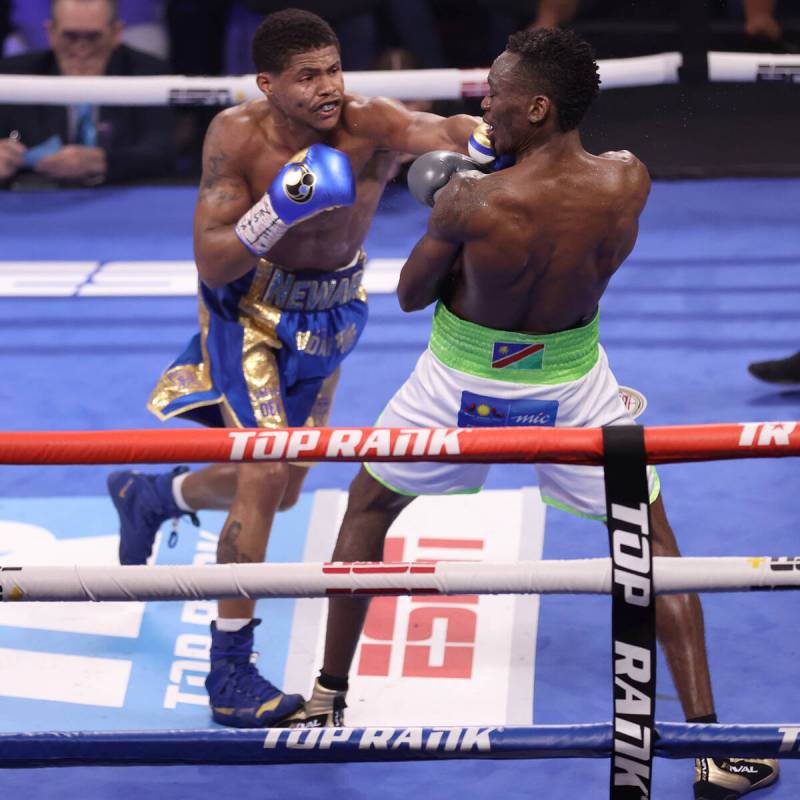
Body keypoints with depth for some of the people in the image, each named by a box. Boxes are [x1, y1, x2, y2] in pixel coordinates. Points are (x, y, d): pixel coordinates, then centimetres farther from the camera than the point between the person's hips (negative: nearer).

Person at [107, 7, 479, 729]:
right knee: (266, 473, -20)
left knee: (278, 489, 17)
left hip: (331, 312, 4)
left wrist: (480, 143, -66)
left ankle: (149, 495, 49)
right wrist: (278, 213, -40)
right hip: (249, 310, -4)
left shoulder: (368, 125, -24)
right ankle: (229, 672, -10)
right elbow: (211, 264, -23)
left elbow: (450, 131, -42)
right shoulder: (236, 136, -23)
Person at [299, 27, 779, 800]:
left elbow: (410, 294, -10)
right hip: (570, 385, 2)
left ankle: (328, 700, 30)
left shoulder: (469, 204, -27)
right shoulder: (626, 183, -18)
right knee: (651, 544, 15)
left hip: (463, 386, -2)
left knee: (367, 508, 24)